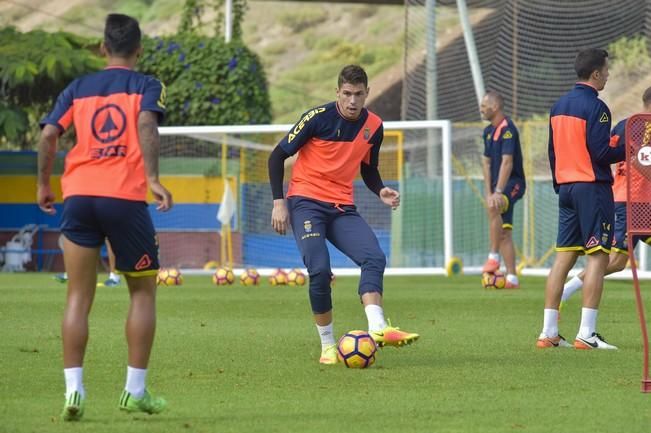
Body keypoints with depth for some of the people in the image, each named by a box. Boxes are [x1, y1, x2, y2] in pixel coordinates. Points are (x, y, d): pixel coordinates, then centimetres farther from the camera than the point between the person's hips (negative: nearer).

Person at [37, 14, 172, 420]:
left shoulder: (77, 88, 15)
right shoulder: (147, 86, 7)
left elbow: (49, 134, 5)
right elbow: (146, 124, -13)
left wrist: (44, 185, 15)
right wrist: (153, 179, -19)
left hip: (79, 195, 2)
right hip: (125, 198, -2)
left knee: (79, 297, 5)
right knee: (143, 291, 13)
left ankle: (74, 390, -7)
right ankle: (136, 390, 10)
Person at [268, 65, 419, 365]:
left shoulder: (374, 126, 4)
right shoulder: (319, 118, -10)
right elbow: (278, 156, -4)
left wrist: (380, 191, -1)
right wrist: (278, 202, -11)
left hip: (342, 208, 5)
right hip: (306, 202, -5)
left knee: (375, 258, -20)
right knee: (320, 270, -21)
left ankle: (377, 329, -29)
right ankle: (327, 346, -8)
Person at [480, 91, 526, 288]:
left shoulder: (507, 129, -15)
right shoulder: (488, 131, 12)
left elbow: (507, 162, -23)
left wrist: (498, 192, -29)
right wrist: (488, 192, 4)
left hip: (513, 183, -9)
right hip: (499, 185, 9)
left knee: (493, 207, -36)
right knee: (504, 233, 6)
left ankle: (494, 256, -30)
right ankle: (512, 278, 8)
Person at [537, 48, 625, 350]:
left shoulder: (559, 106, 13)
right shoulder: (595, 107, -13)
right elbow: (601, 153, -17)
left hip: (566, 186, 8)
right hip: (593, 187, -8)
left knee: (564, 257, 8)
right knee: (597, 256, -6)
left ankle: (548, 333, 5)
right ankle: (586, 334, -12)